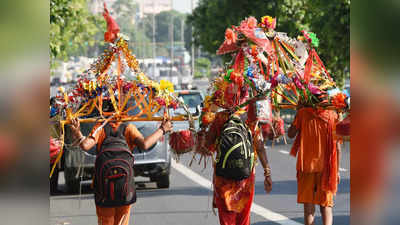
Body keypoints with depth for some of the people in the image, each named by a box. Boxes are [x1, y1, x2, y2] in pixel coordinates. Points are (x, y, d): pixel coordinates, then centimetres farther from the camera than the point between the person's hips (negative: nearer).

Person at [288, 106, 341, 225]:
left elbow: (291, 134, 3)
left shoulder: (303, 113, -7)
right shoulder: (333, 115, -5)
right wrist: (337, 170, 5)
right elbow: (337, 147, -2)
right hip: (326, 168, 1)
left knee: (309, 206, 6)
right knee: (326, 205, 8)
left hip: (307, 166, 0)